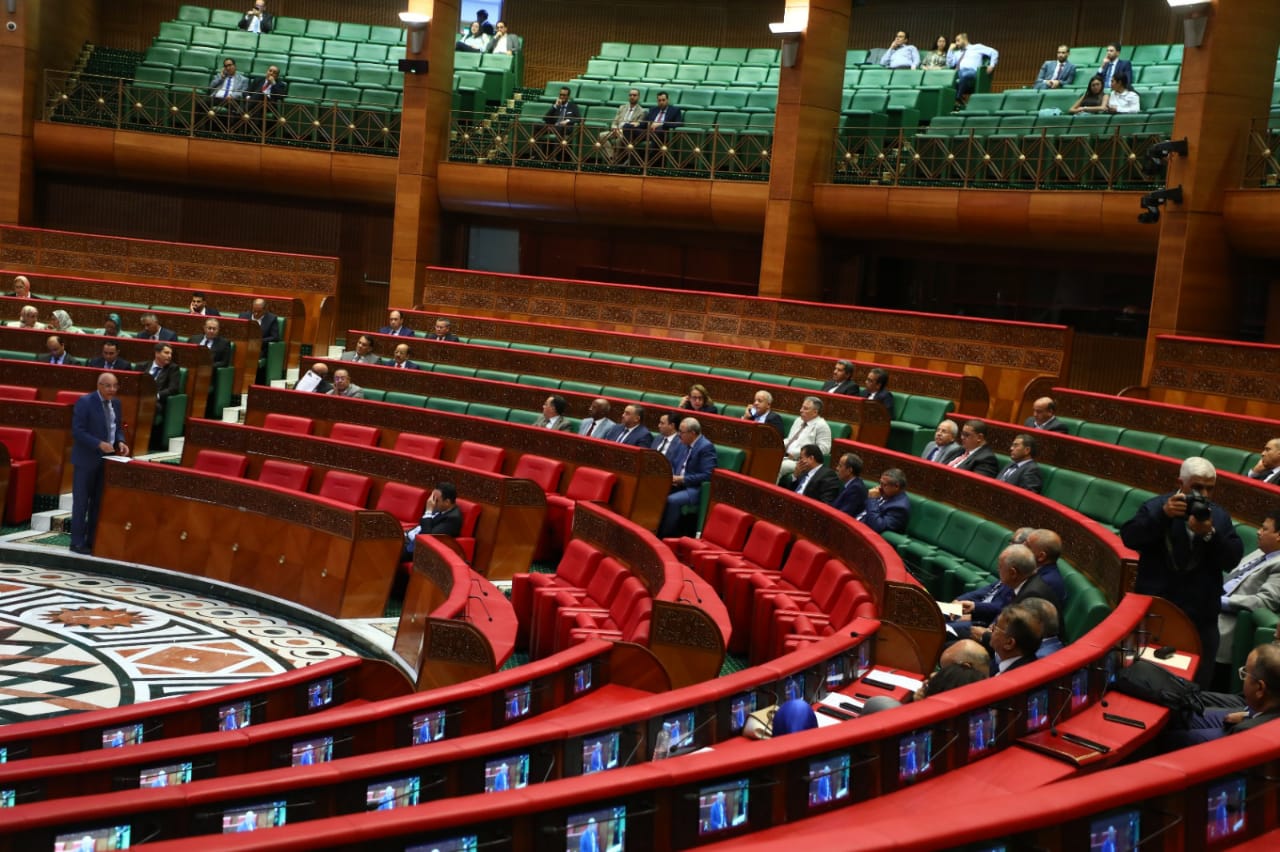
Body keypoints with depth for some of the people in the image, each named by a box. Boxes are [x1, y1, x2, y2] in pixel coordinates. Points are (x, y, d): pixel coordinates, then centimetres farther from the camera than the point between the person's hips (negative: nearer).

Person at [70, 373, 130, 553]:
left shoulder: (116, 403, 8)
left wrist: (120, 442, -5)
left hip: (107, 458, 6)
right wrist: (99, 444, -25)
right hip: (87, 459, -6)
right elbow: (77, 431, -18)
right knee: (81, 502, 0)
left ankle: (92, 541, 17)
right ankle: (77, 543, 5)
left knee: (99, 502, 10)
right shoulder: (85, 402, -13)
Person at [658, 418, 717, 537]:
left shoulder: (706, 447, -14)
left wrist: (682, 479, -18)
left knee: (671, 500, -32)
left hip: (695, 489, -9)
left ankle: (666, 535, -19)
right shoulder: (688, 444, 12)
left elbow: (706, 475, -21)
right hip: (680, 484, 9)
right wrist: (674, 477, -1)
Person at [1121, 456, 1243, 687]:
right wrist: (1163, 515, -30)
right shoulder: (1156, 507, -4)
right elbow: (1129, 538, -18)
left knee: (1198, 681, 11)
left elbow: (1232, 560, -3)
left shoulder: (1219, 516, 7)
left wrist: (1210, 534, -20)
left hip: (1201, 616, 3)